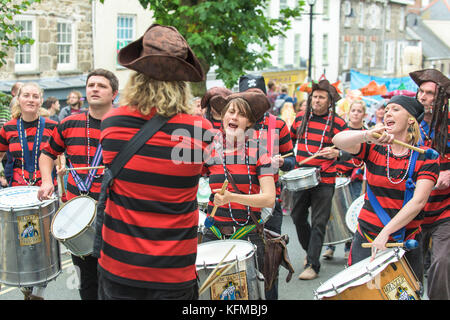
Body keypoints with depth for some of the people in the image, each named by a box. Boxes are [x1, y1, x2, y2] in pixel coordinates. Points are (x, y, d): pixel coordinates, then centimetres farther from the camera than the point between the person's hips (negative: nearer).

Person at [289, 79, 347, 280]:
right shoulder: (300, 118, 8)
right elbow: (290, 139, 26)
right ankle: (310, 251, 34)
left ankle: (313, 265, 2)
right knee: (297, 216, 12)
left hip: (324, 180, -4)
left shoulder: (338, 123, -5)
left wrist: (336, 153, -25)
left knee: (318, 222, -3)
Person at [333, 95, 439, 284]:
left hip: (406, 242, -1)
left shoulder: (425, 157, -4)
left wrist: (385, 233, -25)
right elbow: (338, 141, -16)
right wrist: (368, 135, -36)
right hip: (367, 237, 1)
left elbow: (418, 201, -15)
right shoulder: (374, 148, 1)